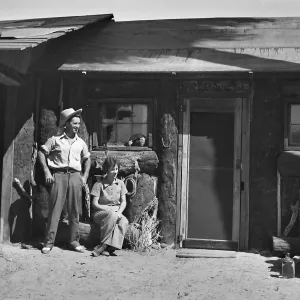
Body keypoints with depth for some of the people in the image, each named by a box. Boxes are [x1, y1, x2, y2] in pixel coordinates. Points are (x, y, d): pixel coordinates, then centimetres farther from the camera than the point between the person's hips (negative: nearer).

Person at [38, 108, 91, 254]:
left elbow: (87, 159, 22)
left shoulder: (81, 142, 13)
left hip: (75, 176, 3)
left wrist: (85, 176, 10)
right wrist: (47, 172, -6)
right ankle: (49, 242, 3)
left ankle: (74, 241, 13)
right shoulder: (55, 139, 3)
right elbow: (41, 153, 3)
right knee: (54, 209, -4)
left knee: (74, 210, 4)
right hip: (59, 175, -3)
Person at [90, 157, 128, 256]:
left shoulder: (120, 183, 10)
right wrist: (110, 210, -17)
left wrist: (119, 212, -13)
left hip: (116, 213, 4)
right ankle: (107, 247, -33)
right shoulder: (99, 184, -3)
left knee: (124, 221, -31)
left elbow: (123, 202, 7)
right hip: (101, 213, -3)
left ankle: (103, 247, -33)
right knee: (112, 215, -38)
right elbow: (94, 204, -6)